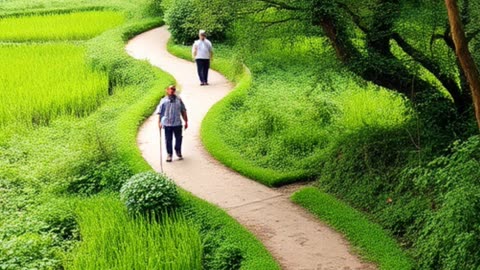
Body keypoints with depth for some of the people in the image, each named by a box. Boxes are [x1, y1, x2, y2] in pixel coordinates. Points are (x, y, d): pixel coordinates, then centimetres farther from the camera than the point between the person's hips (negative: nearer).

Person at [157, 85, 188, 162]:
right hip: (167, 124, -1)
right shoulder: (164, 101, 3)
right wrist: (159, 122, -3)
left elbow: (183, 111, 12)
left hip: (177, 123, 2)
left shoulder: (179, 100, 8)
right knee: (168, 140, 4)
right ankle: (169, 154, 17)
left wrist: (186, 121, 11)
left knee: (178, 139, 9)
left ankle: (178, 152, 30)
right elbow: (160, 112, 4)